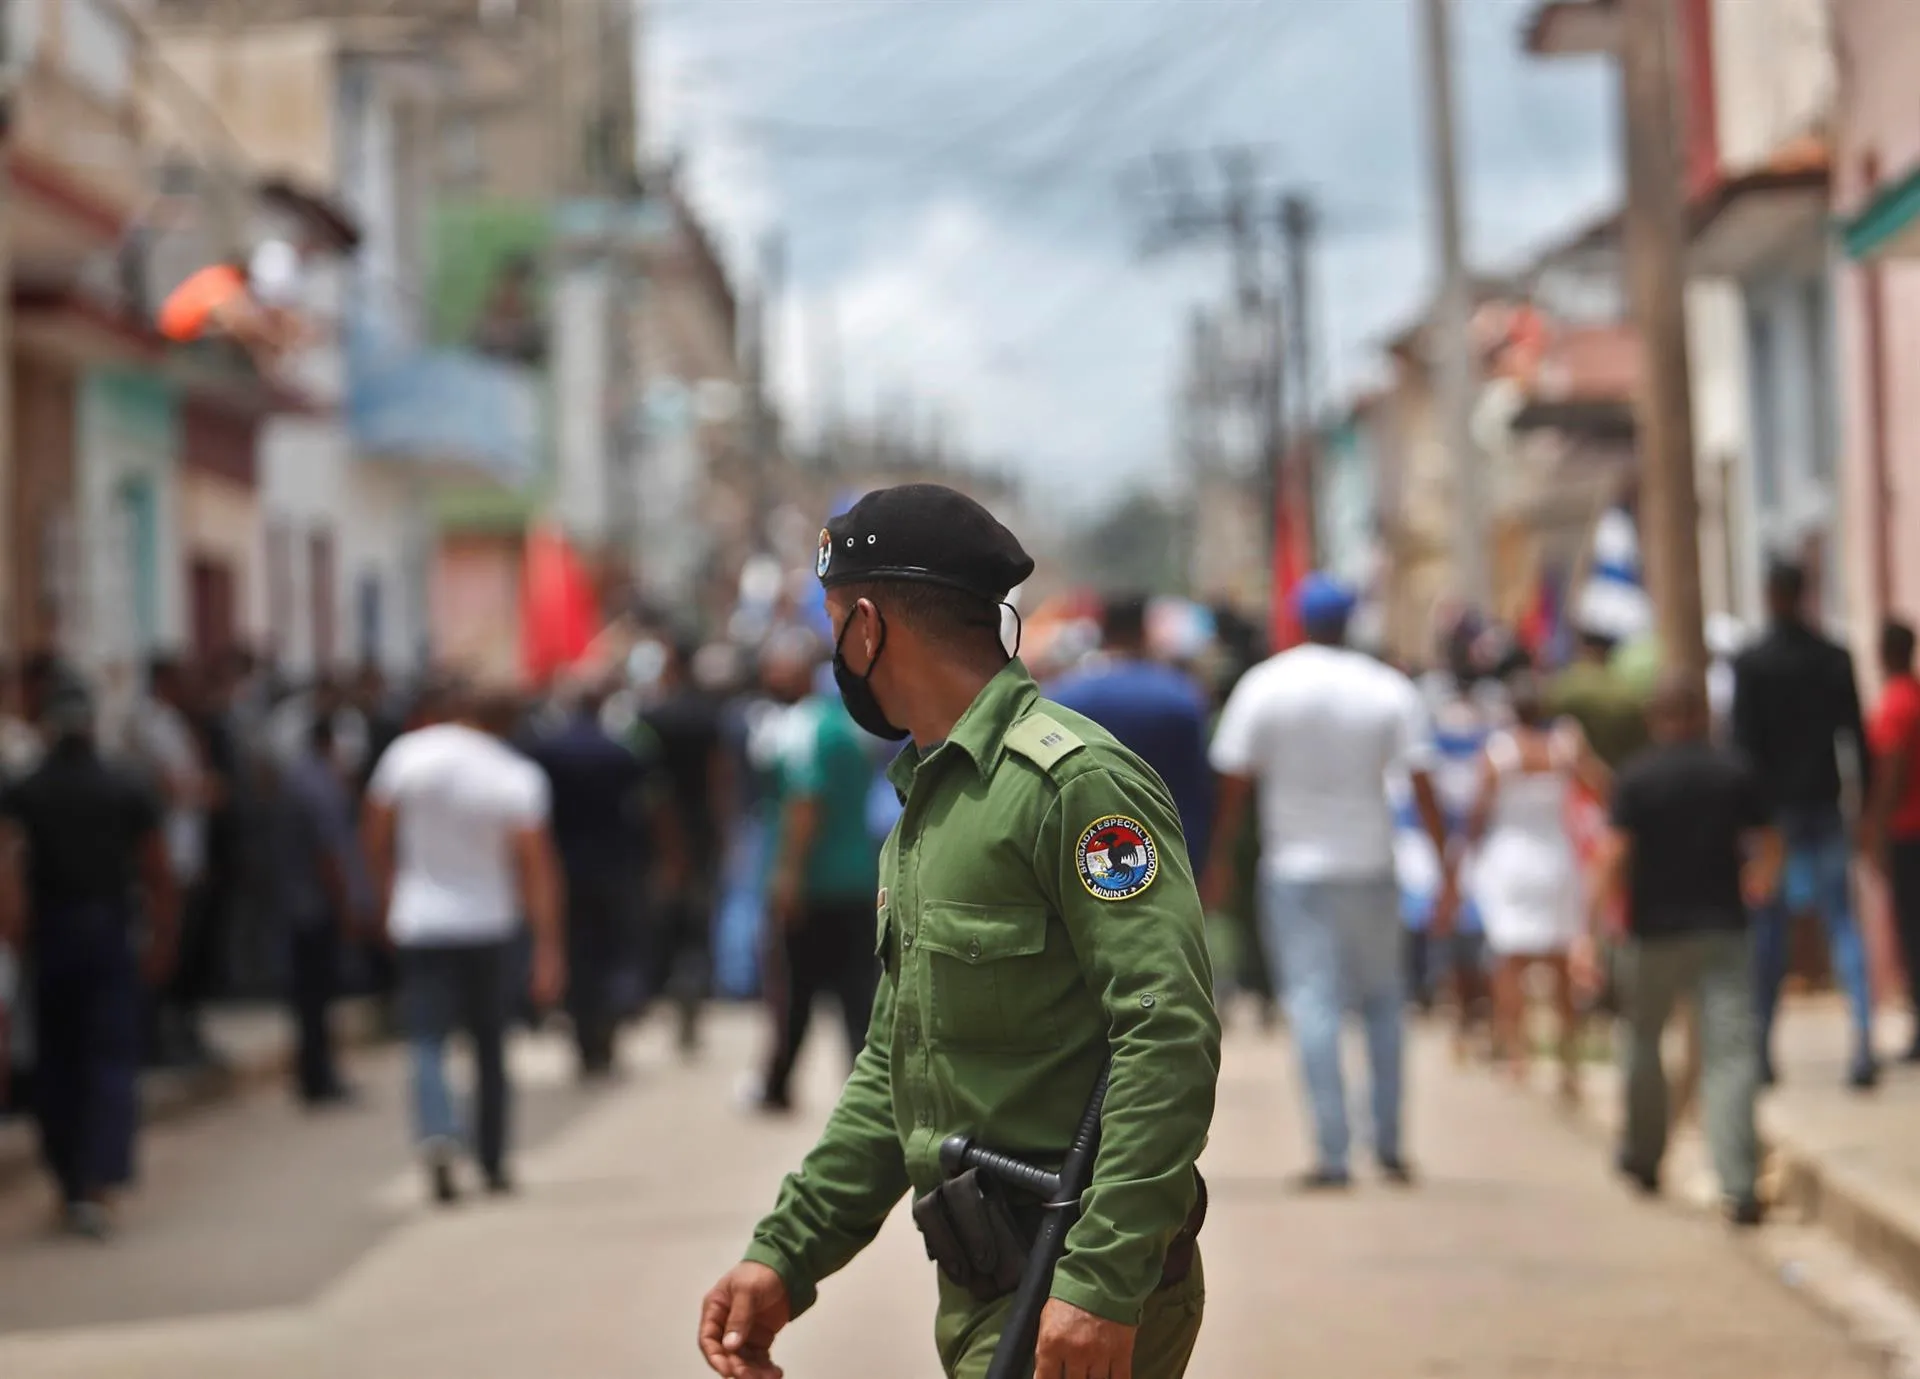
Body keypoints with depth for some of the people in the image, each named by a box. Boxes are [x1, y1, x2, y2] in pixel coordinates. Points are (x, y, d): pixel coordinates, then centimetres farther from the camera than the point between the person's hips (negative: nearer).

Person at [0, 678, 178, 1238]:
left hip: (50, 939, 1)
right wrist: (163, 942, 11)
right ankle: (98, 1187, -17)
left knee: (57, 1066, 13)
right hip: (112, 937, -1)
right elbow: (160, 877, 3)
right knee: (112, 1064, -3)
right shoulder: (130, 791, 2)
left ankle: (69, 1186, 21)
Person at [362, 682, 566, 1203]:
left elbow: (376, 831, 2)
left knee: (427, 1043, -3)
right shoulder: (517, 777, -11)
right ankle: (492, 1164, 18)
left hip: (419, 924, 0)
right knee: (490, 1046, 13)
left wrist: (388, 888, 19)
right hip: (488, 925, 0)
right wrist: (549, 948, -11)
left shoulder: (407, 754, -8)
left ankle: (436, 1137, -29)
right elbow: (535, 862, -14)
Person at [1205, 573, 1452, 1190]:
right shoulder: (1390, 690, -2)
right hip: (1371, 864, 1)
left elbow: (1233, 780, -3)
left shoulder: (1263, 687, -3)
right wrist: (1446, 868, -2)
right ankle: (1389, 1144, 15)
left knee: (1313, 1003, -3)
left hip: (1295, 866, -1)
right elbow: (1422, 784, -5)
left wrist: (1220, 856, 8)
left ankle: (1332, 1152, -9)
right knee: (1383, 999, 14)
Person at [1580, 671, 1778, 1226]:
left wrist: (1590, 931, -6)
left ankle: (1642, 1159, 32)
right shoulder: (1737, 771, 1)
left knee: (1642, 1041, 20)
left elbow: (1614, 858, -10)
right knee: (1730, 1051, -5)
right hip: (1723, 931, 1)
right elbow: (1770, 847, 6)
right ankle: (1739, 1185, -17)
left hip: (1655, 932, -1)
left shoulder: (1636, 778, -6)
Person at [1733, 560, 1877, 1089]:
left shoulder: (1750, 664, -7)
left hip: (1773, 808, -2)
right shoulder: (1836, 659, 1)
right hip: (1825, 807, 2)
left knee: (1769, 930, 7)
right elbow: (1857, 735, 2)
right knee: (1842, 923, 4)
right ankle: (1863, 1039, -11)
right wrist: (1867, 802, 9)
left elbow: (1743, 742, -9)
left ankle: (1763, 1050, 12)